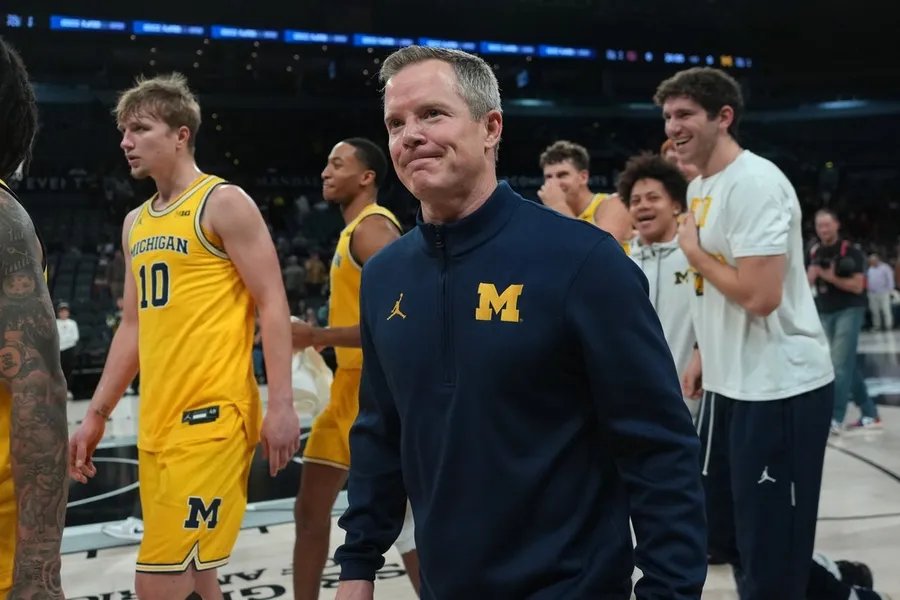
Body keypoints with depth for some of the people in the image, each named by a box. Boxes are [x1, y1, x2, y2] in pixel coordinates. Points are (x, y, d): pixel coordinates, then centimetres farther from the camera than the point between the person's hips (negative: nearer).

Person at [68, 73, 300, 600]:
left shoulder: (224, 203, -5)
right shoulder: (136, 223, 17)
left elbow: (273, 304, -9)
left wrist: (281, 404, -16)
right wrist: (97, 414, 19)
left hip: (212, 416, -8)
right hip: (157, 423, 8)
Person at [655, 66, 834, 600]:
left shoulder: (756, 182, -18)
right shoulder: (699, 187, 11)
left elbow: (758, 295, -26)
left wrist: (693, 251, -12)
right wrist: (704, 355, 17)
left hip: (779, 389, -10)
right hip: (730, 384, 10)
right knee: (725, 536, 18)